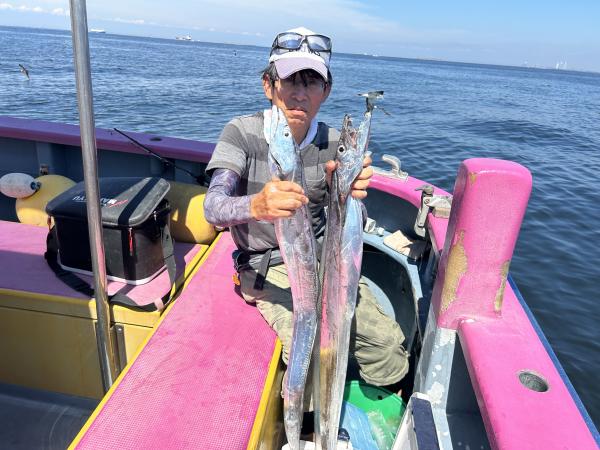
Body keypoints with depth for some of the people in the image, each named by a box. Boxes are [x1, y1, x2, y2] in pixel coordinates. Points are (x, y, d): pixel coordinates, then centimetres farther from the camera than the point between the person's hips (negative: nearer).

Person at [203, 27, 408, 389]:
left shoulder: (333, 144, -3)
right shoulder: (243, 133, -11)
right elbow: (213, 207, -25)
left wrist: (347, 195, -35)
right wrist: (257, 206, -48)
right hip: (266, 268, -3)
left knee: (388, 344, -9)